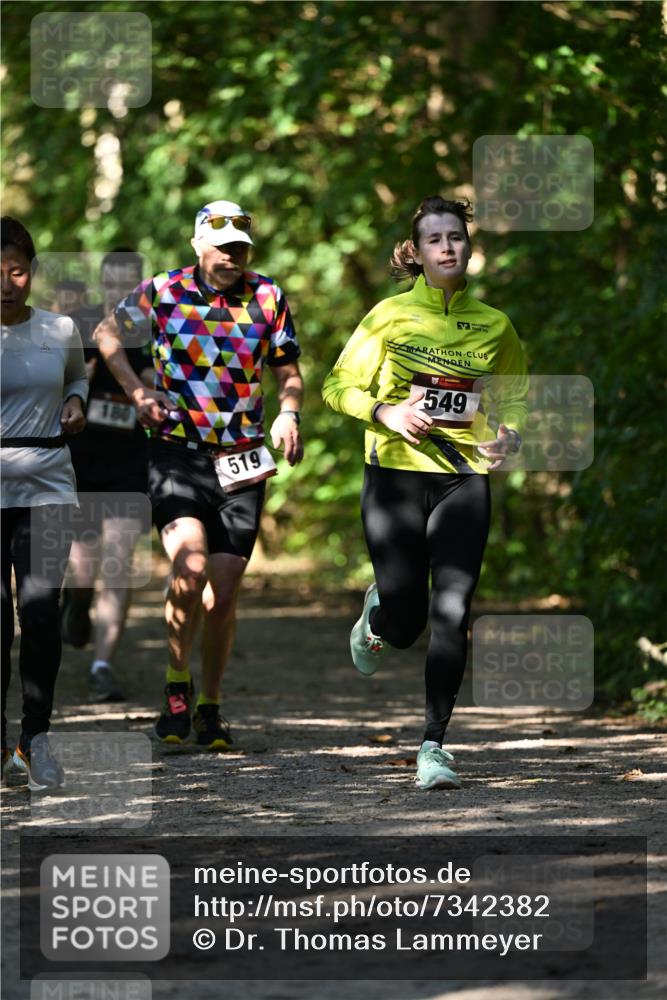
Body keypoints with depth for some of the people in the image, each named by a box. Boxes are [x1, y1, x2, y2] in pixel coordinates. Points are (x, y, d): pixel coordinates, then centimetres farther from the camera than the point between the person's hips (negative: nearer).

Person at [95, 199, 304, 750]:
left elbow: (289, 373, 11)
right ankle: (177, 686, -5)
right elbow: (107, 333, 16)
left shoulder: (269, 298, 4)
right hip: (178, 451, -2)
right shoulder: (162, 293, 0)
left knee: (223, 593, 4)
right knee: (190, 565, -24)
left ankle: (210, 706, 20)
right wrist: (136, 390, 1)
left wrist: (289, 414, -11)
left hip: (242, 462, 2)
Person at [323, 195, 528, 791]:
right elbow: (339, 386, 3)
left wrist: (510, 437, -1)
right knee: (403, 624, -2)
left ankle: (434, 747, -5)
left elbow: (516, 397, 20)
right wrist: (384, 412, -15)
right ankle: (377, 614, 37)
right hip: (396, 475, -1)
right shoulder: (391, 314, 1)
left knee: (451, 616, -11)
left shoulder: (494, 325, 8)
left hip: (463, 480, 1)